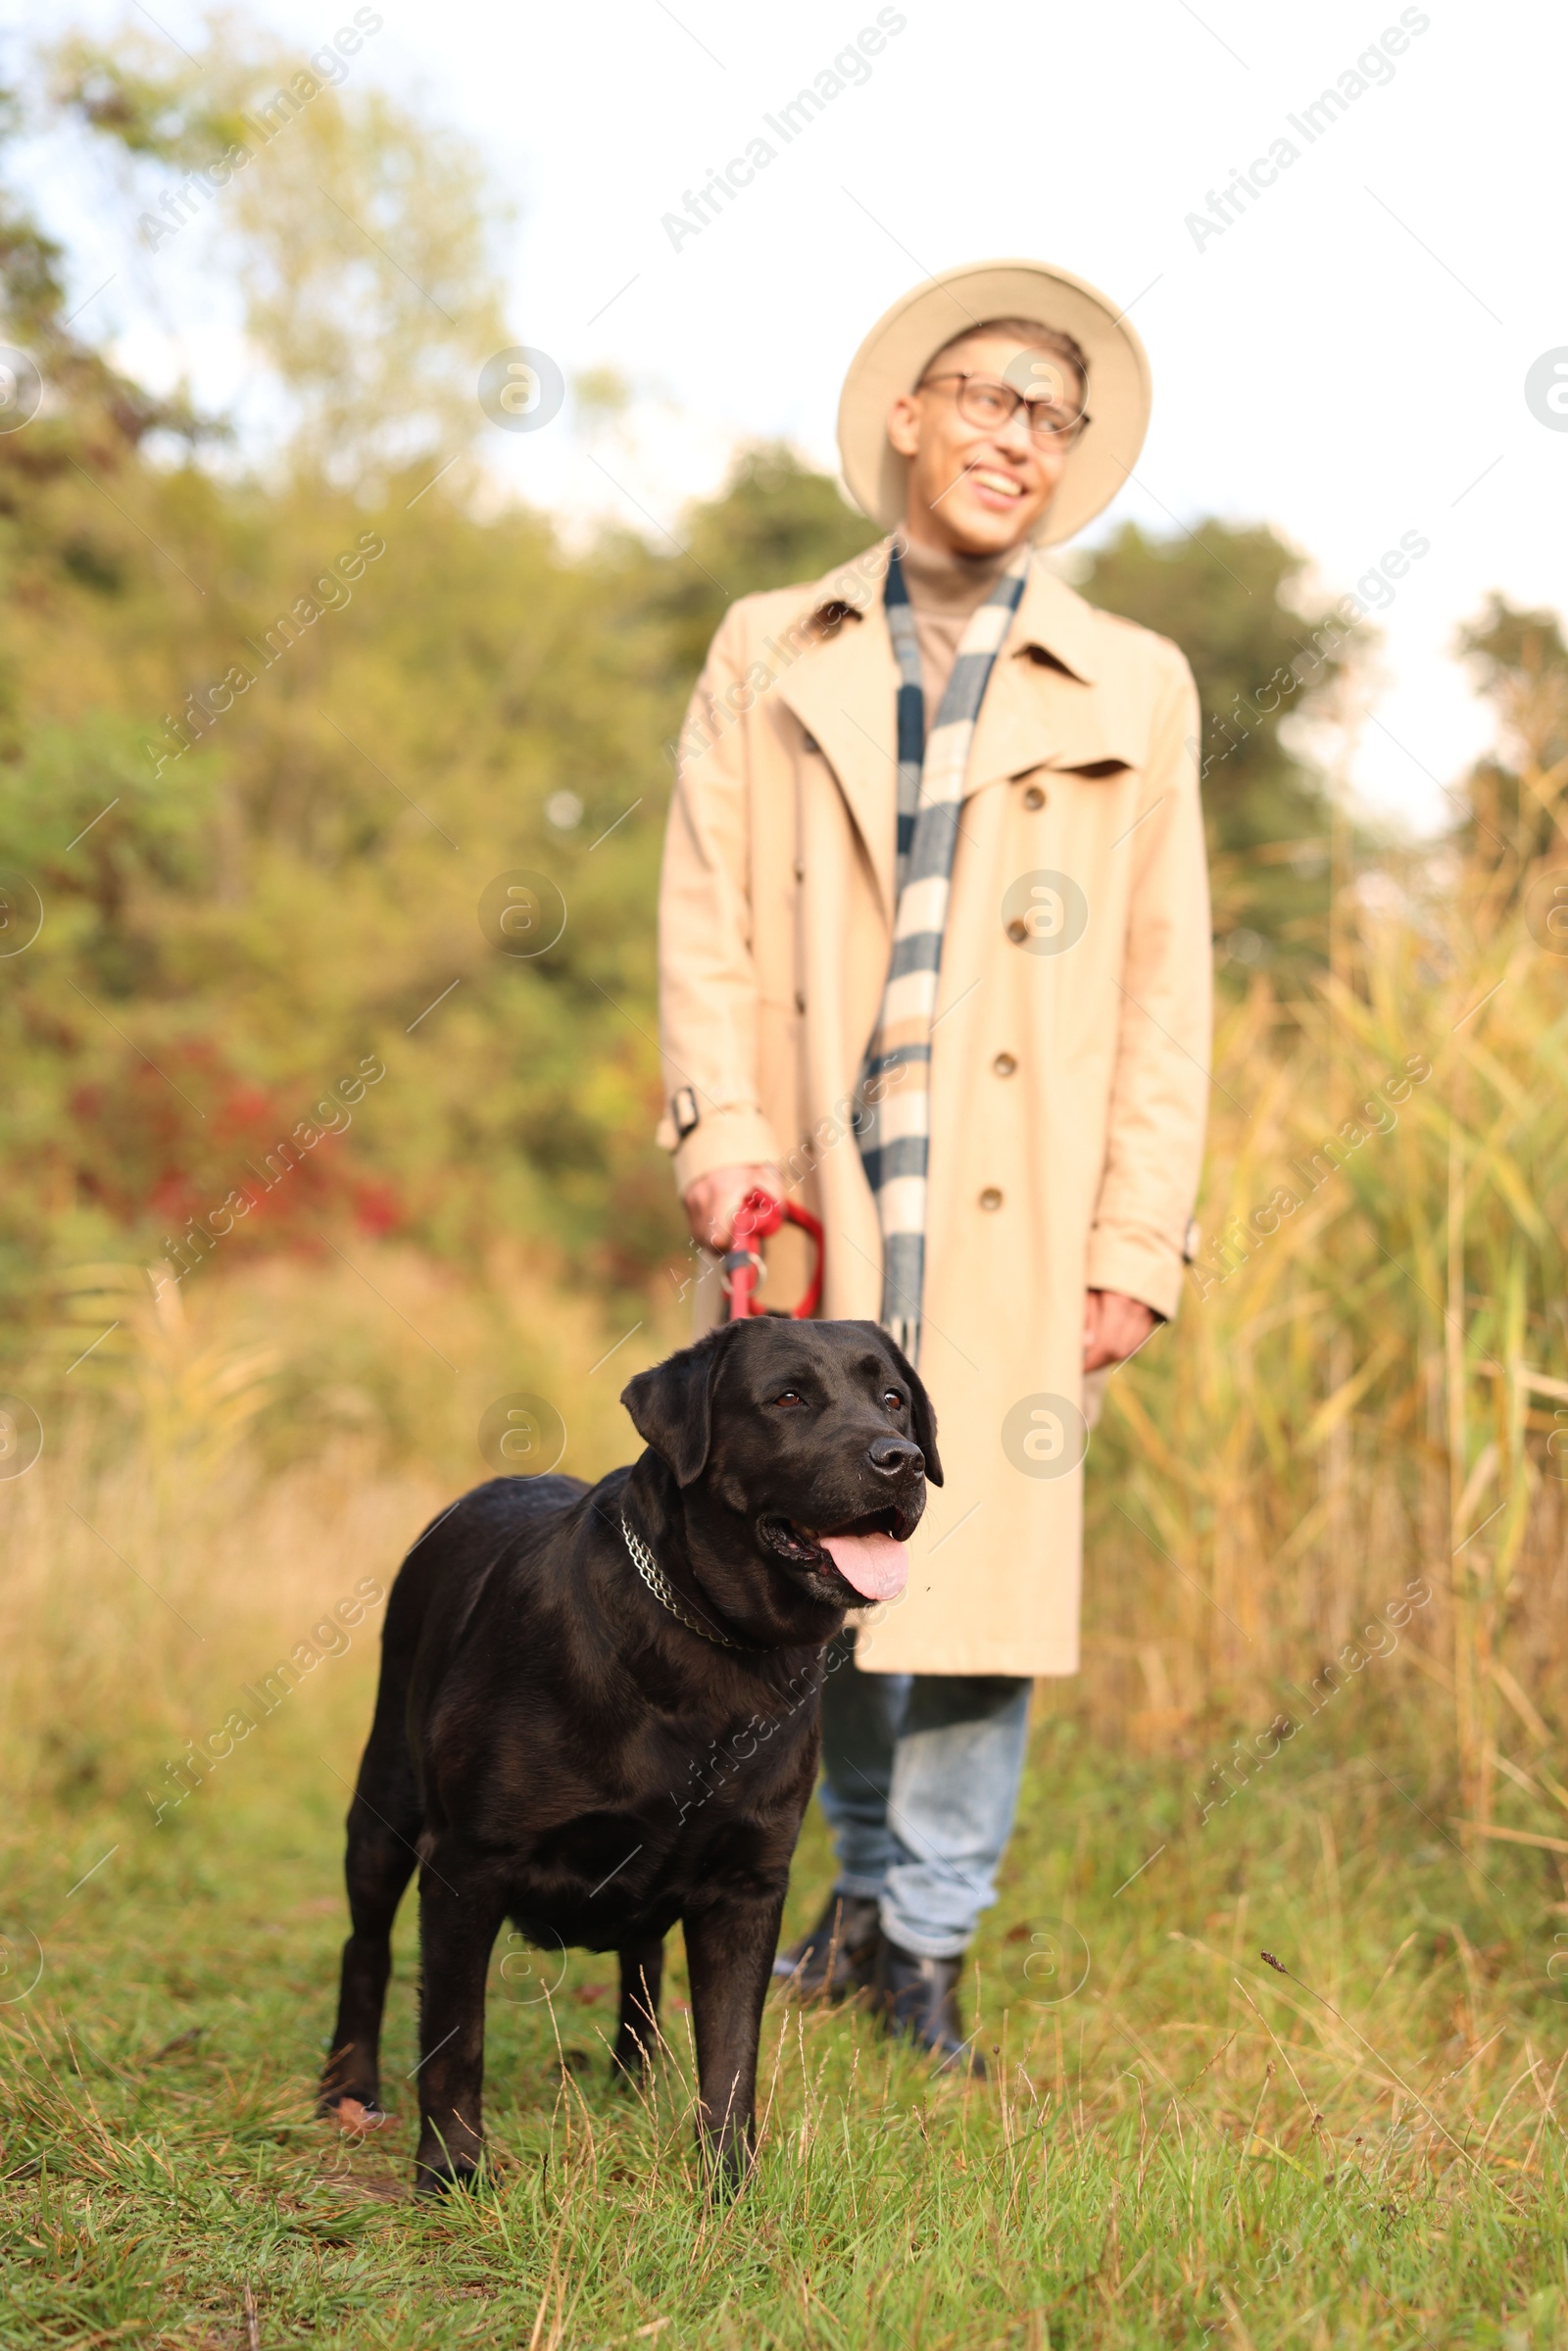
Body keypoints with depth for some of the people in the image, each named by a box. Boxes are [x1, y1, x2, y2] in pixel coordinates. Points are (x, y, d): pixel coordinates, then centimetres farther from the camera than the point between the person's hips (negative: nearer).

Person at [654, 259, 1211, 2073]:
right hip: (807, 1194, 1)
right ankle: (866, 1885, 27)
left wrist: (1137, 1243, -2)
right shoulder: (769, 659, 12)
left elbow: (1165, 986, 5)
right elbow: (705, 920, 7)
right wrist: (724, 1140, -7)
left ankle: (926, 1941, 14)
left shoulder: (1130, 691, 9)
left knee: (987, 1567, 0)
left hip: (1012, 1215, -1)